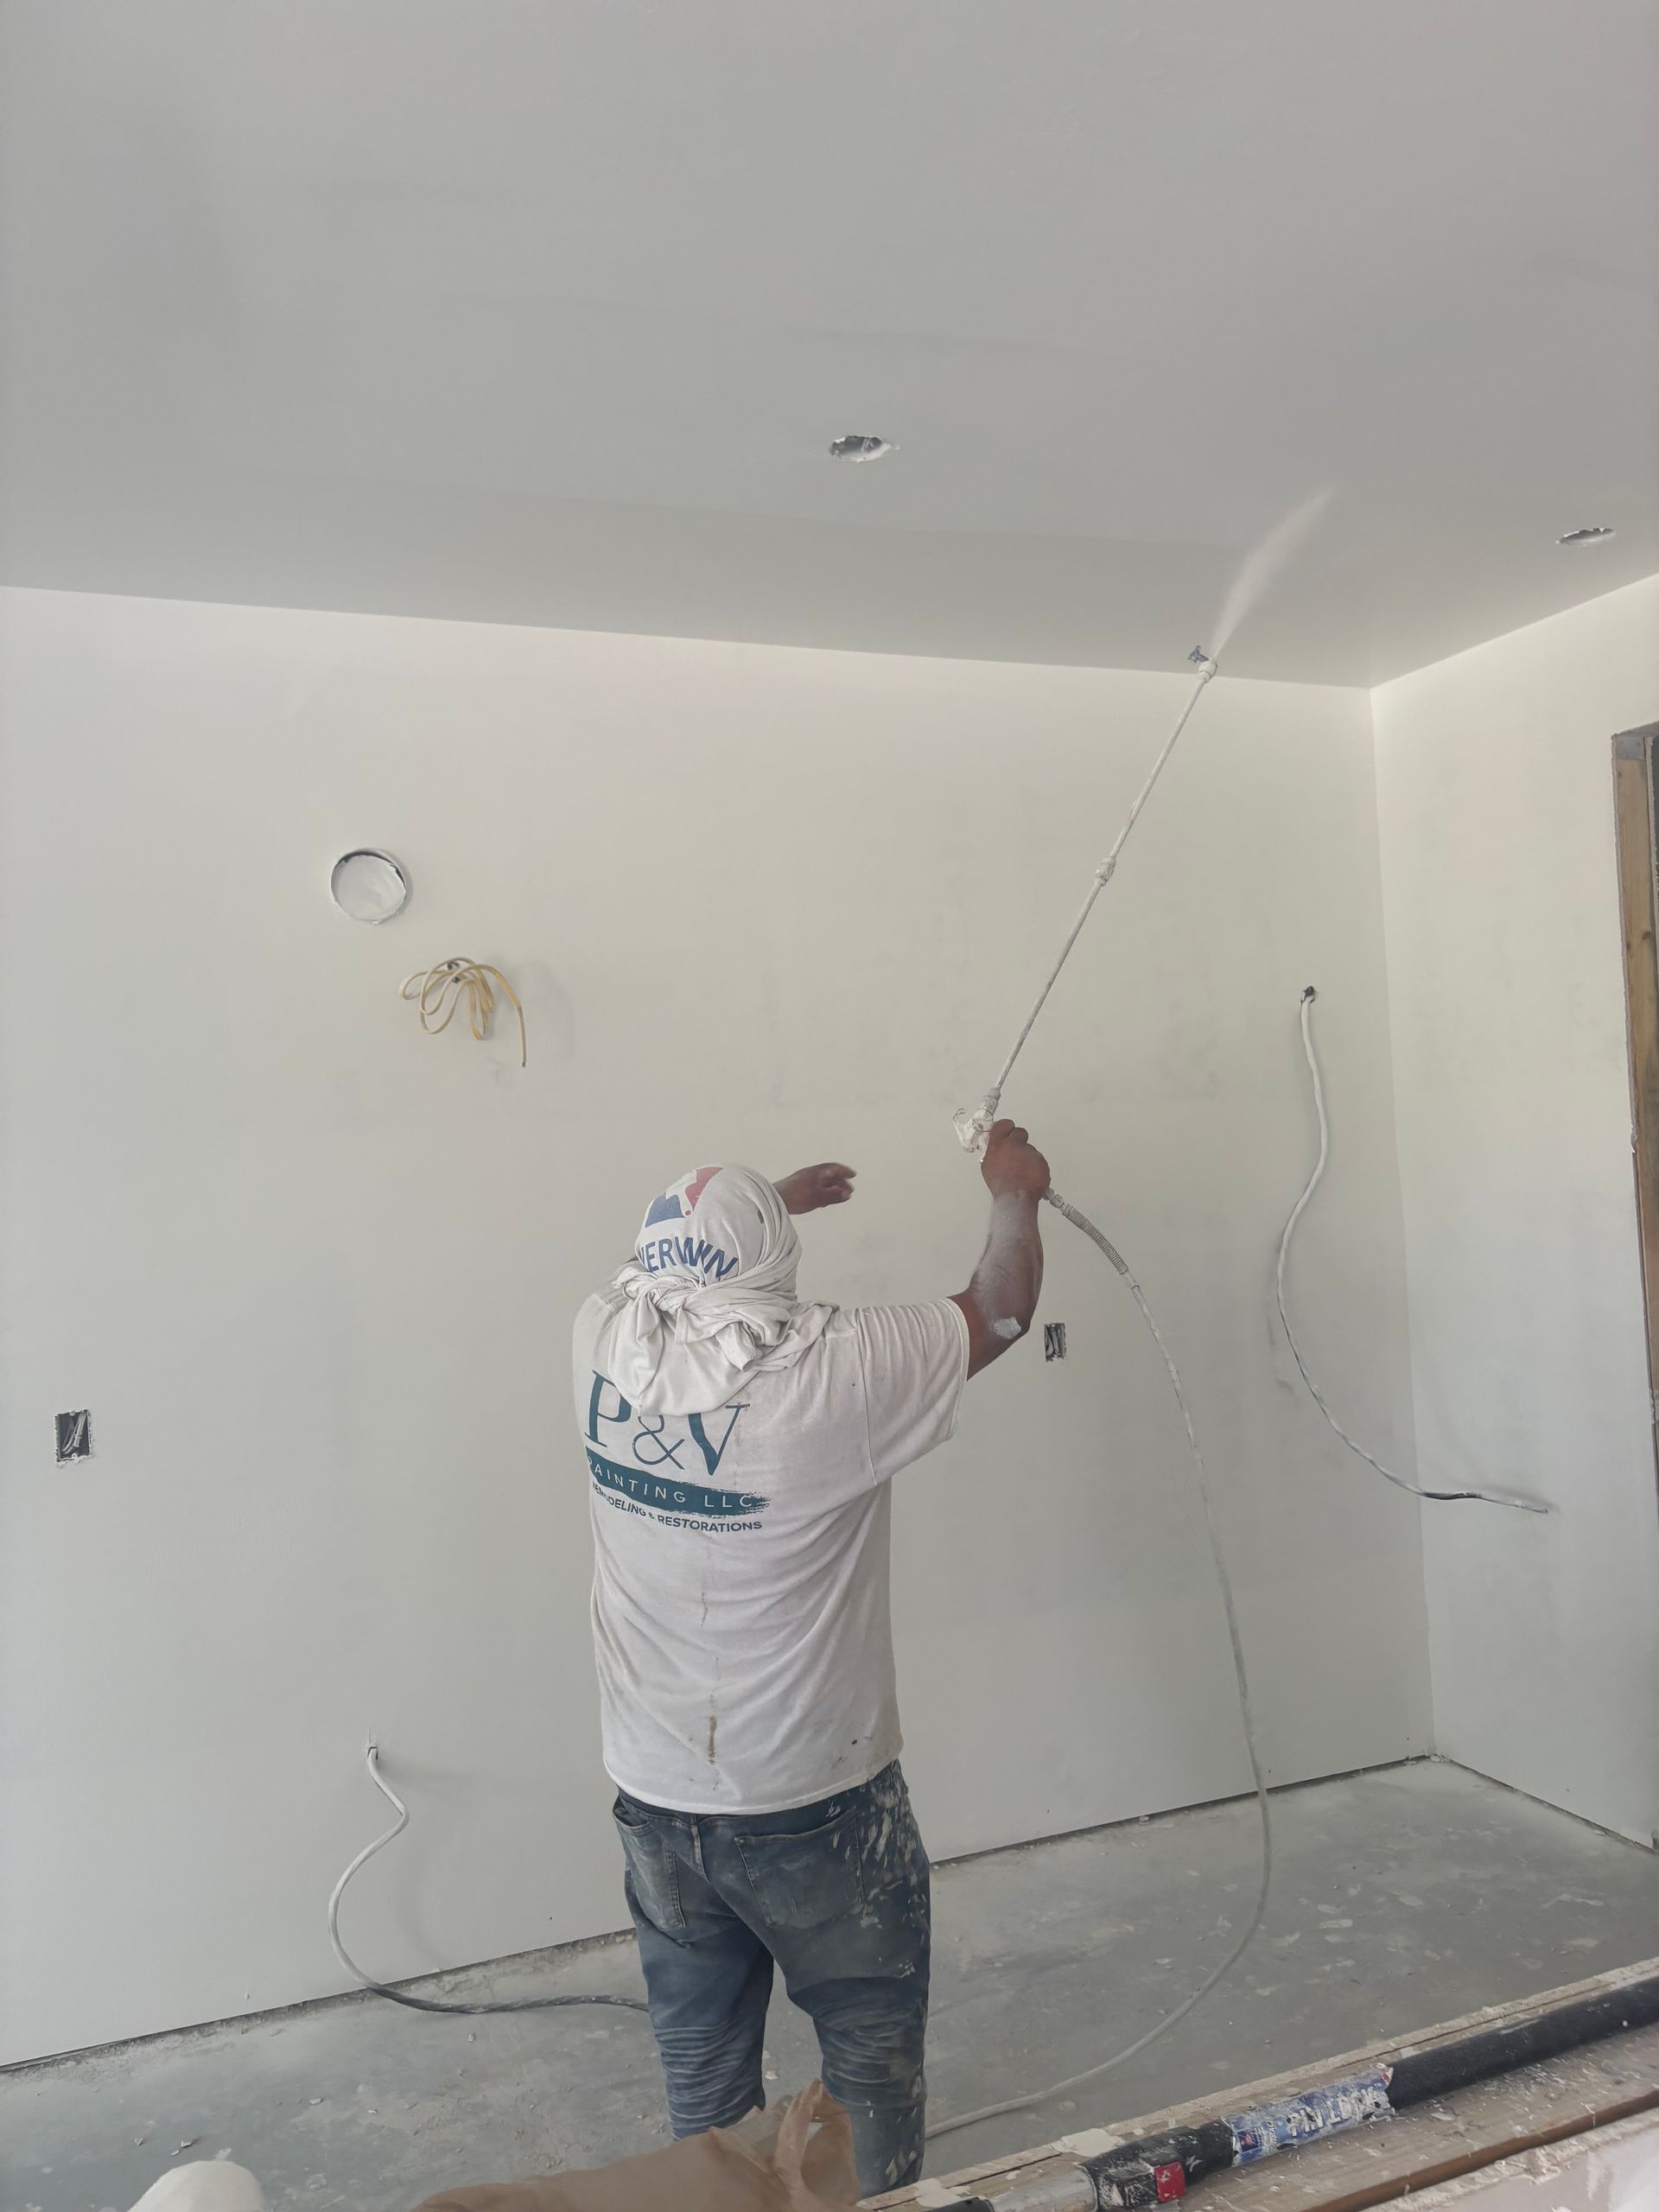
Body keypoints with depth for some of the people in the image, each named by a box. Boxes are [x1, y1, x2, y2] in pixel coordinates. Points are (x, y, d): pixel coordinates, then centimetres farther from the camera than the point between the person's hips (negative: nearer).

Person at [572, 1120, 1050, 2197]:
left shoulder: (610, 1342, -11)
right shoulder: (828, 1371, -25)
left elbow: (665, 1262, 14)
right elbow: (1001, 1311, -9)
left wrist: (772, 1196, 27)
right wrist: (1016, 1192, 9)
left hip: (656, 1797, 5)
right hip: (815, 1804, -4)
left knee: (702, 2064, 22)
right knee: (872, 2053, 18)